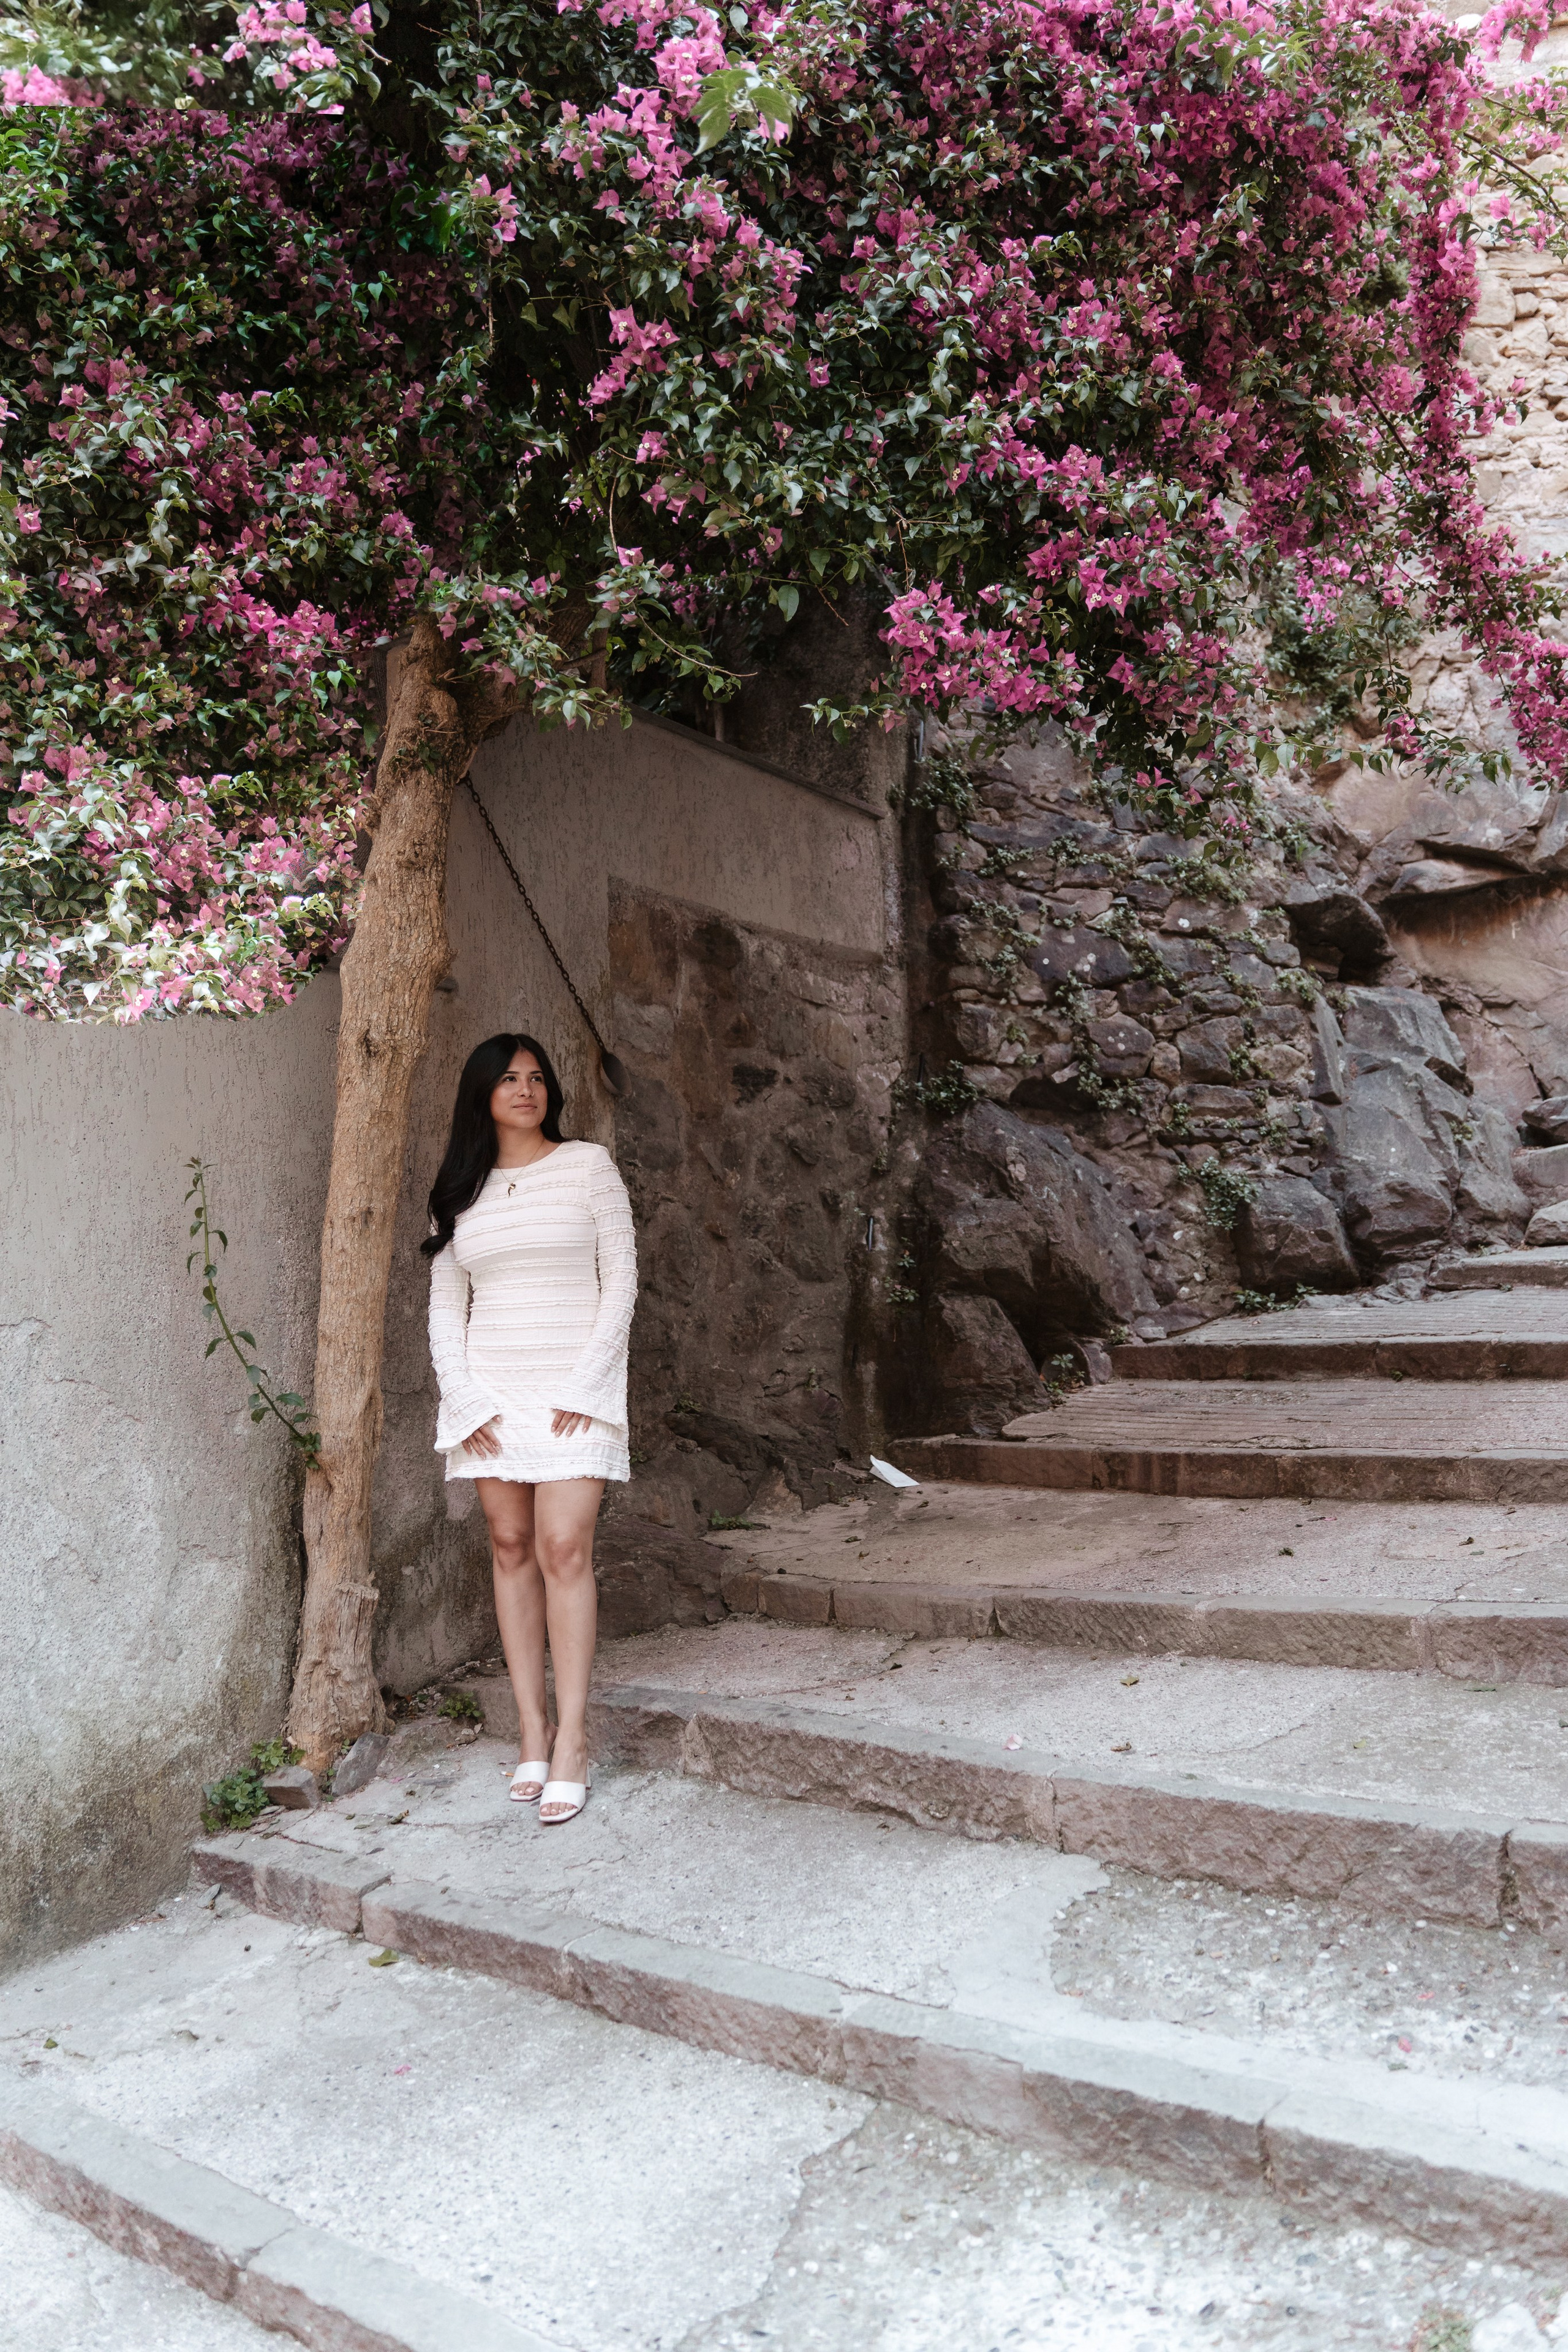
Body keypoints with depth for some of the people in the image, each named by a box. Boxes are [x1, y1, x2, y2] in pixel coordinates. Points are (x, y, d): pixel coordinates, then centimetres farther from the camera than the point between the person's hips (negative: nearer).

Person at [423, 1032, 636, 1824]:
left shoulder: (587, 1166, 2)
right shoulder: (462, 1191, 11)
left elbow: (621, 1280, -1)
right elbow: (445, 1306, 10)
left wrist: (585, 1386, -9)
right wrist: (464, 1396, -3)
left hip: (573, 1387, -3)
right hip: (490, 1391, 3)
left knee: (563, 1549, -11)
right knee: (511, 1548, 3)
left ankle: (571, 1742, -7)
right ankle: (532, 1731, 10)